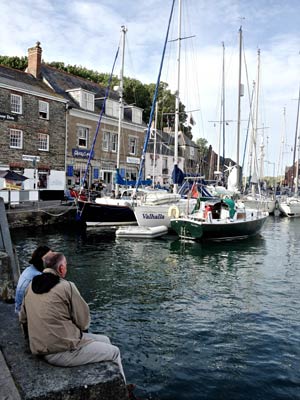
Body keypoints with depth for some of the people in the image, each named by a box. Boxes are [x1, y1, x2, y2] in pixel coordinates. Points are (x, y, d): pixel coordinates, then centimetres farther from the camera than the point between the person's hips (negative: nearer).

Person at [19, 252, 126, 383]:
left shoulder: (31, 286, 6)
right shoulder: (66, 286, -17)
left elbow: (23, 319, 14)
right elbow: (83, 322, -12)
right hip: (61, 353, -9)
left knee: (104, 340, 19)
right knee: (114, 352, 6)